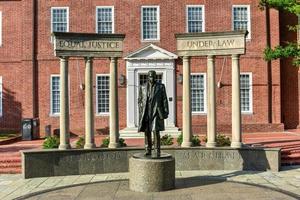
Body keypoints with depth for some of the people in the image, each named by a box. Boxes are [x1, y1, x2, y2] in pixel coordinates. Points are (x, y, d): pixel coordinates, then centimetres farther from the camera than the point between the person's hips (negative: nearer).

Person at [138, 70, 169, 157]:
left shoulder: (161, 86, 3)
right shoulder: (143, 87, 10)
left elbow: (164, 100, 2)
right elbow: (140, 101, 11)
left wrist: (165, 112, -5)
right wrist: (140, 113, 4)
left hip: (156, 112, -2)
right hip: (146, 112, 3)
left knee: (156, 131, -9)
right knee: (147, 132, 4)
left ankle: (157, 151, -3)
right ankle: (148, 150, 15)